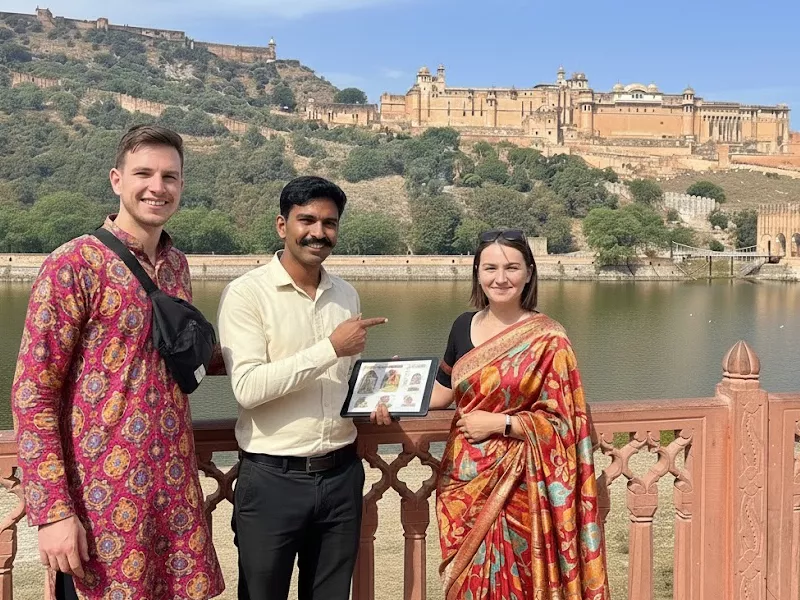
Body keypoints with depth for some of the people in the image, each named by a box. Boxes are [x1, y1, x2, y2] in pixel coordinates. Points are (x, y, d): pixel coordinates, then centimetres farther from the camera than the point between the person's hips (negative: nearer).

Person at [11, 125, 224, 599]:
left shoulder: (177, 265, 9)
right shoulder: (75, 264, -11)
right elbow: (32, 393, -13)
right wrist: (53, 512, -17)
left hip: (176, 489, 6)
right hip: (103, 499, -6)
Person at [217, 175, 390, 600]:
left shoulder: (346, 295, 8)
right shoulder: (246, 293, -11)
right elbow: (247, 387, -22)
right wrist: (330, 348, -23)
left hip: (341, 474, 5)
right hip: (272, 479, -5)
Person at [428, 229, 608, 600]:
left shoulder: (548, 339, -9)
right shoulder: (463, 327, 6)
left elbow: (560, 422, -10)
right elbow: (445, 391, 14)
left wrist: (499, 422, -16)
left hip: (516, 487, -4)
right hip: (463, 482, 5)